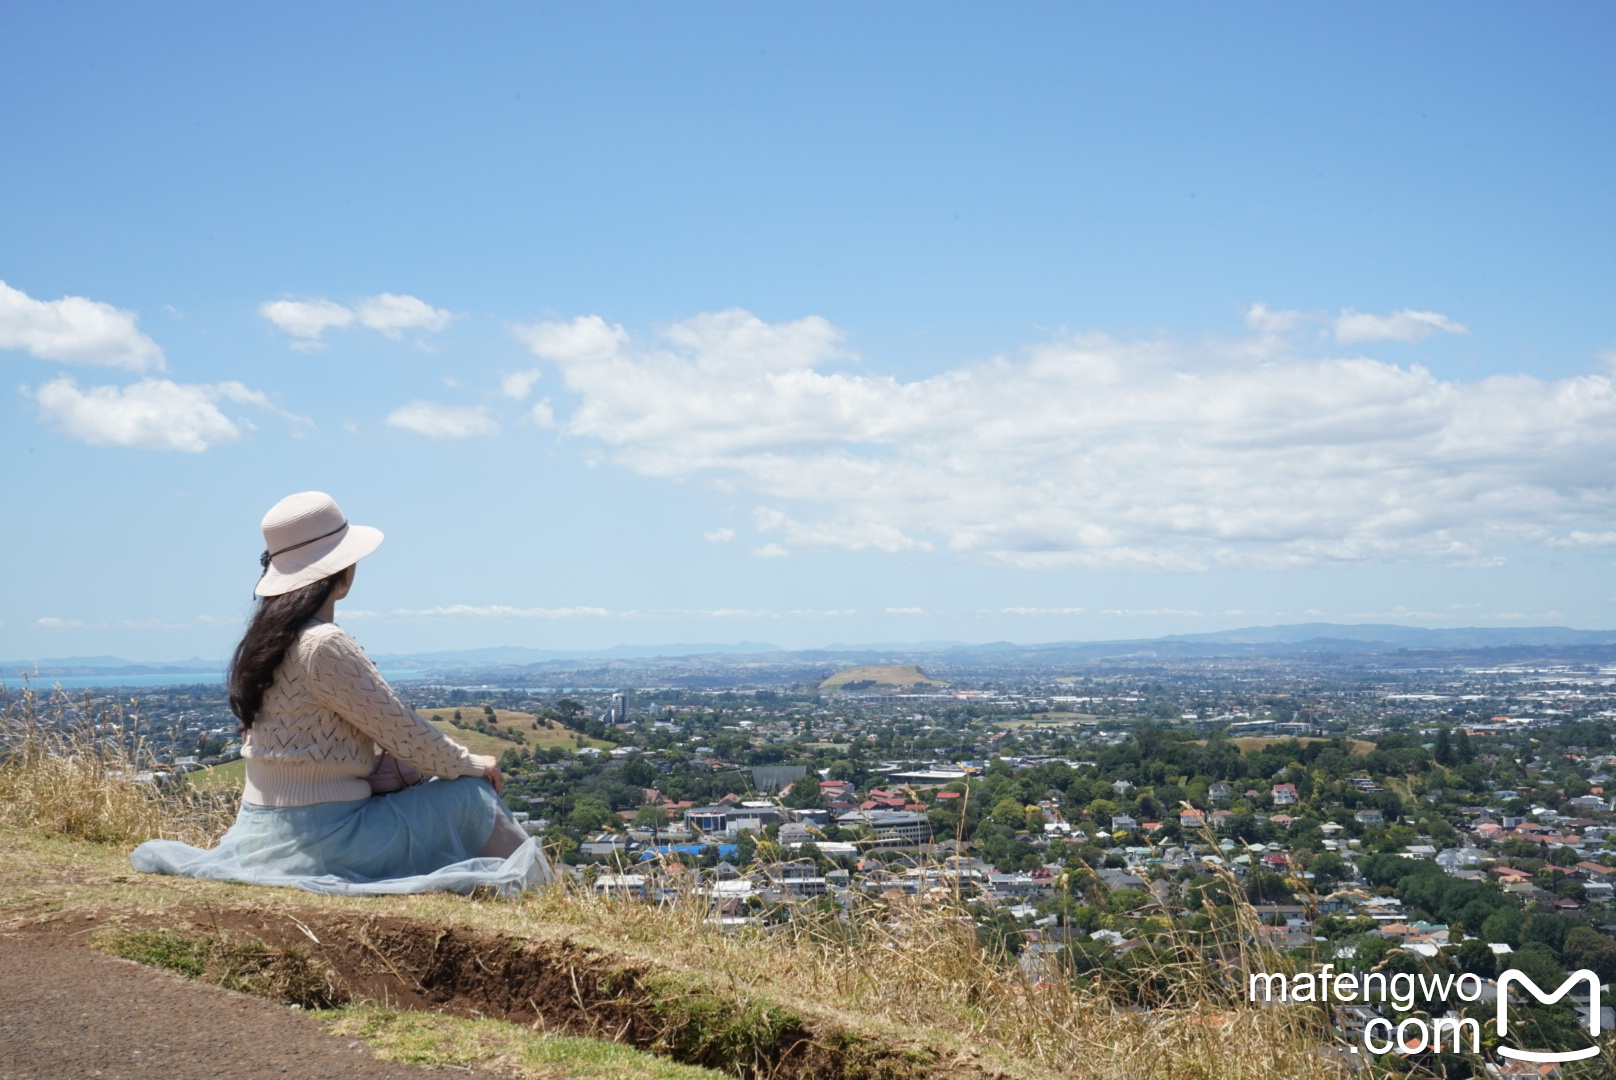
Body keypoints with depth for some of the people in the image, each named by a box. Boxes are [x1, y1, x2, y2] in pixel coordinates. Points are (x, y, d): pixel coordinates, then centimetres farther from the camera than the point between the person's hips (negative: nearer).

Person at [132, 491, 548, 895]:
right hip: (321, 834, -9)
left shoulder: (266, 637, 8)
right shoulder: (325, 646, -20)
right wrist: (469, 764, 3)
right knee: (471, 797, 0)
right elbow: (400, 731, -14)